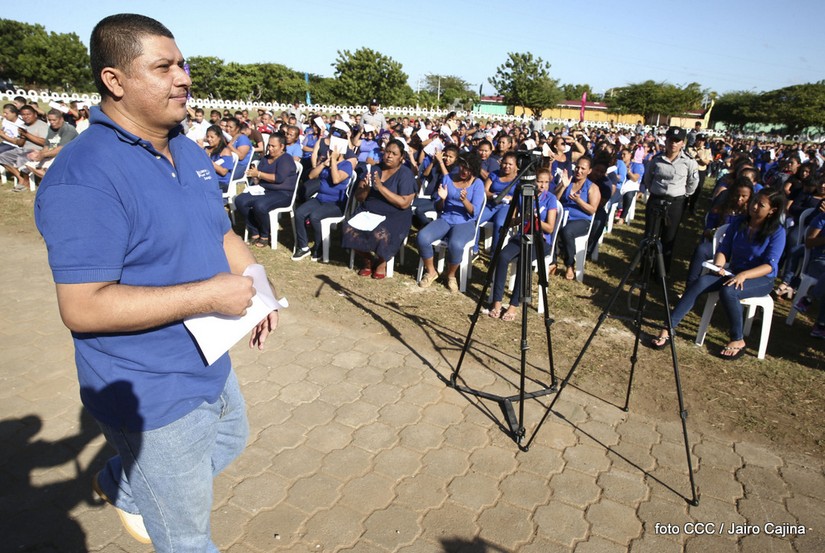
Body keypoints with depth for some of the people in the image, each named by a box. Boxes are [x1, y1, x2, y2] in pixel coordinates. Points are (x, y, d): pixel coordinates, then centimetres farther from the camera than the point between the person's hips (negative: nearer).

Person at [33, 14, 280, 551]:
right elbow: (83, 307, -27)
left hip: (209, 366, 9)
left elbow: (222, 232, 12)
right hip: (153, 396, -8)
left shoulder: (190, 152, 4)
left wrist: (257, 289, -5)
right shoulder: (84, 178, -25)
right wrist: (208, 294, -29)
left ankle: (120, 485, 54)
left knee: (232, 439, 34)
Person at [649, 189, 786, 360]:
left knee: (728, 291, -35)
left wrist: (744, 275, -31)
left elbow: (769, 265, -15)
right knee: (701, 283, -25)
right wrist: (718, 266, -19)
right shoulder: (738, 224, 3)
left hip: (761, 279, -4)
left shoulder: (777, 232, -10)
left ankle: (738, 341, -16)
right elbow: (723, 250, 2)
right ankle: (667, 329, -30)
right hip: (733, 273, 4)